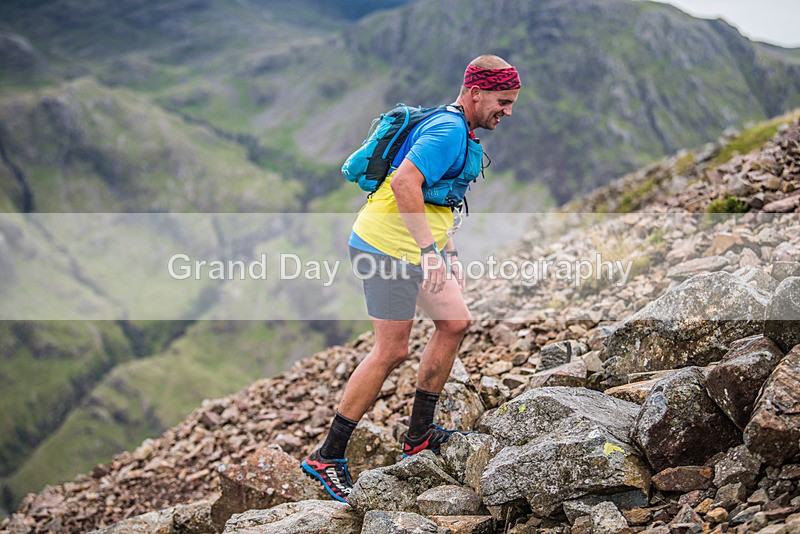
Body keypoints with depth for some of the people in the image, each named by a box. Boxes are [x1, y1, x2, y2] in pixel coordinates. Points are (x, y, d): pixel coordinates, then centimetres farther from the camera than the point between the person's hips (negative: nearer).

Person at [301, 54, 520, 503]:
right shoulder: (448, 130, -16)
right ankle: (328, 456, -1)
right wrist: (429, 250, -31)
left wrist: (450, 253, 25)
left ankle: (419, 434, 19)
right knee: (393, 350, -8)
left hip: (414, 247, 11)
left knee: (456, 322, 10)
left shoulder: (460, 133, 18)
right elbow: (404, 183, -29)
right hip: (388, 244, -11)